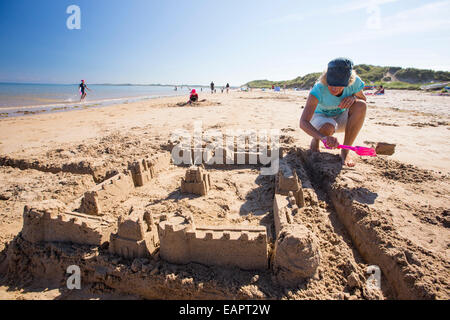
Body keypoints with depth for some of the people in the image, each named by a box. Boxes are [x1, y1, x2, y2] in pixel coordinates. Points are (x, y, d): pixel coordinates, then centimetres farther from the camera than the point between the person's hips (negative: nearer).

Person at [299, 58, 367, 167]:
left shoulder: (355, 82, -21)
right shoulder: (319, 89, -31)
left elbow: (363, 99, 2)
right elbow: (303, 122, -39)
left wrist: (353, 98, -24)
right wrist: (323, 137, -57)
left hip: (341, 118, 4)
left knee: (361, 105, -26)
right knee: (328, 127, -39)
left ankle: (345, 152, -18)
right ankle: (315, 141, 0)